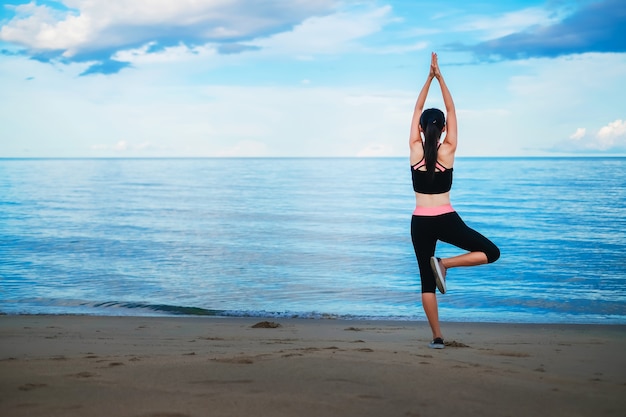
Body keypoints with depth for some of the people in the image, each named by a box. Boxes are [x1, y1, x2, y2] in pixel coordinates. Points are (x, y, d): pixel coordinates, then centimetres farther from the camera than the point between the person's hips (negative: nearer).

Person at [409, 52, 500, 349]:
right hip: (446, 220, -2)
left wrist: (430, 77, 6)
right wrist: (440, 77, 1)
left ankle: (437, 337, 4)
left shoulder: (415, 150, -3)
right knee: (491, 252, 10)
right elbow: (451, 111, -1)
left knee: (426, 280, 8)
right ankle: (444, 264, -10)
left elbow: (417, 110, 4)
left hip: (420, 222, 3)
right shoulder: (448, 151, -7)